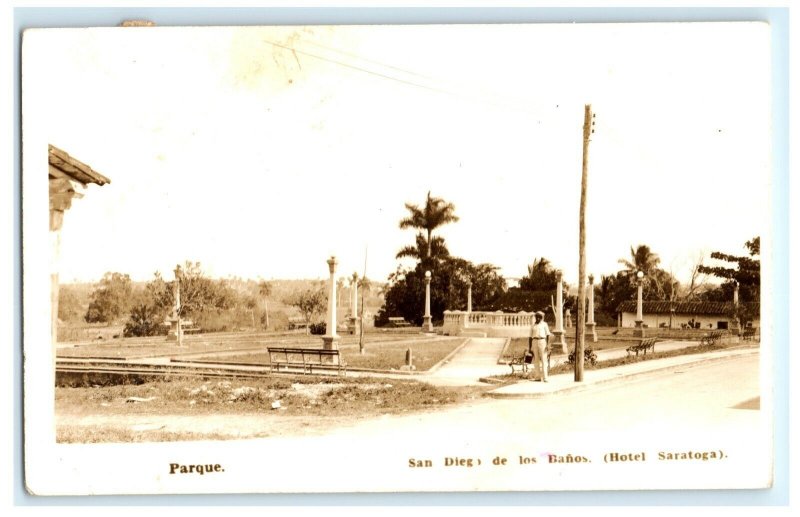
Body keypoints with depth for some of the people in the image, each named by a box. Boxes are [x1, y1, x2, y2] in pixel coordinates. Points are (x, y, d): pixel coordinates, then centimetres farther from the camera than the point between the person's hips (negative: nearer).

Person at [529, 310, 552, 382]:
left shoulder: (544, 324, 6)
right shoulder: (533, 326, 14)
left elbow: (548, 335, 0)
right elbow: (531, 337, 15)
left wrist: (548, 344, -10)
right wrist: (530, 347, 10)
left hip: (542, 342, -3)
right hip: (534, 342, 3)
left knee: (543, 360, -8)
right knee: (536, 360, 3)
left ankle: (545, 377, -11)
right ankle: (537, 376, 7)